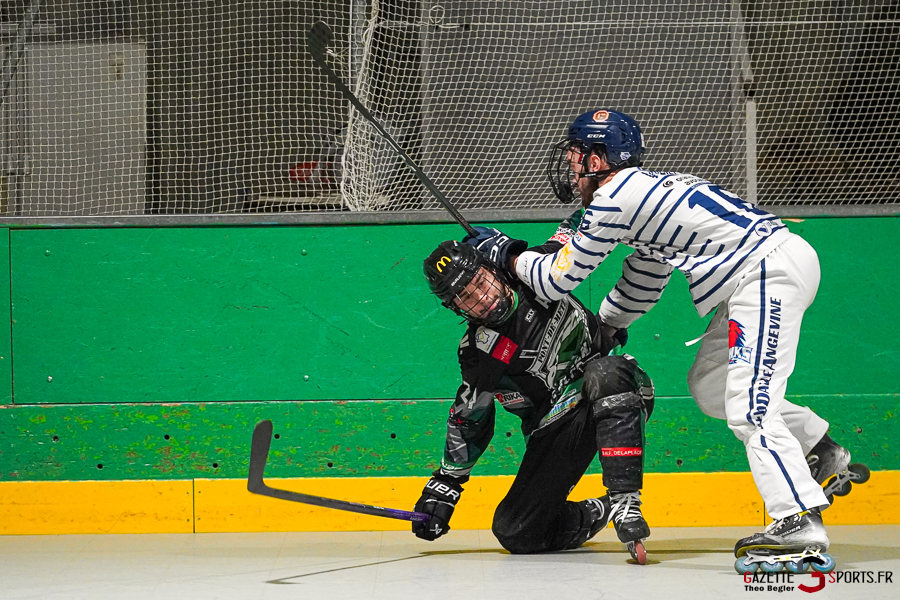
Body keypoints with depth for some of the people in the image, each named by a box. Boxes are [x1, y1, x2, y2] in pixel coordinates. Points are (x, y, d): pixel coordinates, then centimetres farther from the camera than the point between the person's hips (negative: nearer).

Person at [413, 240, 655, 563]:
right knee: (515, 532, -9)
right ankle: (596, 515, 18)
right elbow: (468, 420, 6)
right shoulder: (477, 354, -7)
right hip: (555, 432, 2)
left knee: (605, 375, -39)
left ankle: (625, 502, -40)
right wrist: (443, 486, 6)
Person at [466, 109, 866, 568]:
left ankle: (800, 522, -24)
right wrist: (602, 327, 38)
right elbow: (644, 281, 33)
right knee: (708, 387, 19)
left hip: (771, 271, -10)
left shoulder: (613, 199, -7)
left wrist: (505, 252, 14)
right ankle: (822, 452, 26)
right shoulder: (646, 190, 22)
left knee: (747, 406, -15)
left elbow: (555, 281, -1)